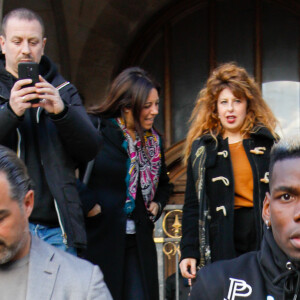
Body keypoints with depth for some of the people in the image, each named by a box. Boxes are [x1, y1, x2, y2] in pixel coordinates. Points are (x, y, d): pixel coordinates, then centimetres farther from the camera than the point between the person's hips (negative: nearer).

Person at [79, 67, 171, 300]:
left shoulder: (153, 140, 13)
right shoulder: (94, 128, -8)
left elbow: (163, 183, 29)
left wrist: (157, 204, 11)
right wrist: (87, 204, -17)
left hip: (139, 243, 6)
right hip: (99, 239, -5)